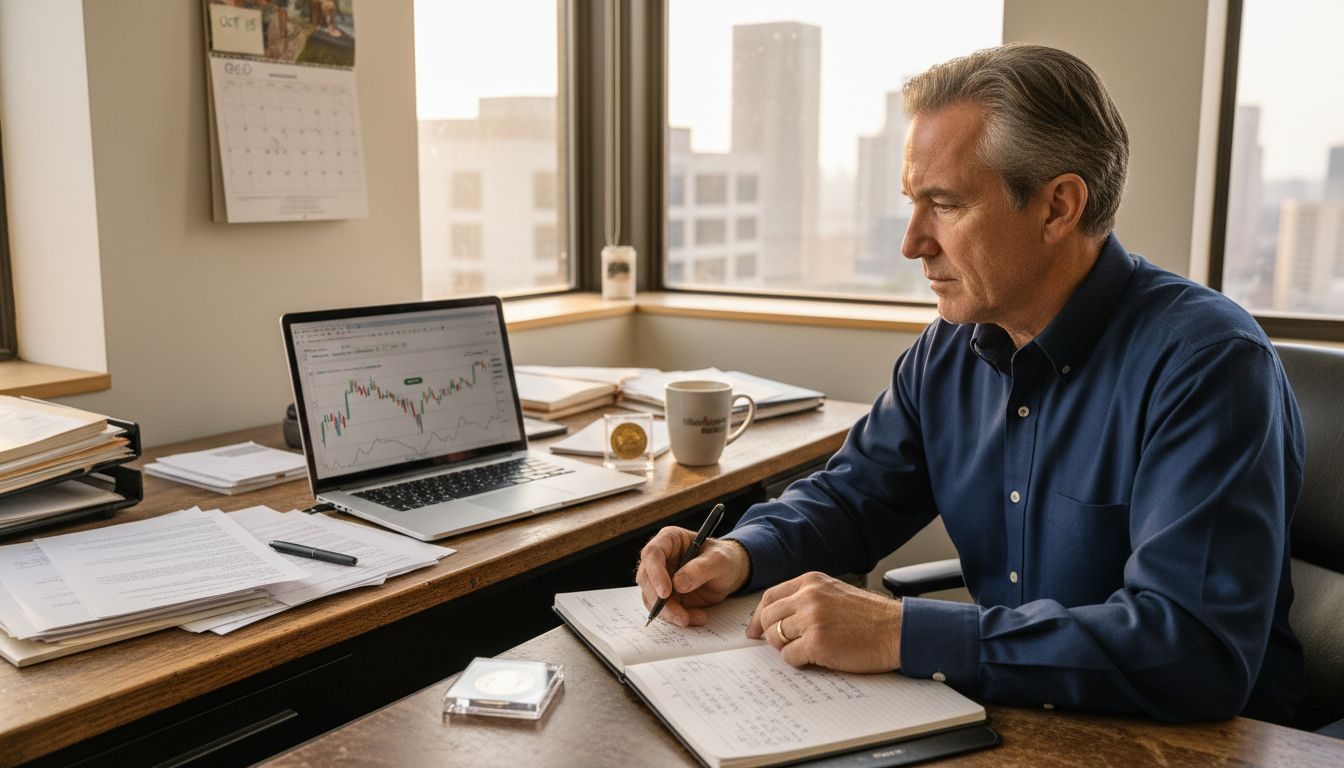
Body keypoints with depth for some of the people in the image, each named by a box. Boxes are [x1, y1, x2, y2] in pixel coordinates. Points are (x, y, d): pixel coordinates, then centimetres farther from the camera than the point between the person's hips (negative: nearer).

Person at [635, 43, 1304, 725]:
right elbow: (851, 497, 11)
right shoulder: (948, 350, 1)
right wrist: (741, 554, -11)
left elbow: (1198, 650, -31)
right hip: (1011, 720, 5)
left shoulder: (1207, 365, -21)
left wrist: (903, 635, -33)